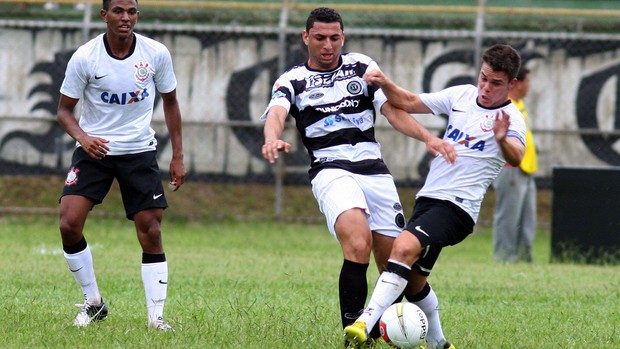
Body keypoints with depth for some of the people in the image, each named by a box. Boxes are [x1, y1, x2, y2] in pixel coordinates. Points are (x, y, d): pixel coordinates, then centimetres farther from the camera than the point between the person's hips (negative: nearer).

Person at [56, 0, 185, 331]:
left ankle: (156, 316, 3)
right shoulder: (84, 57, -12)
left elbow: (170, 101, 8)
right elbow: (64, 109, -3)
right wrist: (82, 136, -24)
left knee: (151, 233, -5)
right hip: (94, 149, -1)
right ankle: (93, 302, 3)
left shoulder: (156, 54, -7)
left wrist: (178, 156, 6)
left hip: (140, 151, 1)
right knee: (69, 224, -15)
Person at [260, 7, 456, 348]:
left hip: (374, 170, 4)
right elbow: (275, 114, -12)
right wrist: (273, 139, -36)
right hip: (331, 170, -4)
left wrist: (428, 137, -11)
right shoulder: (292, 81, 8)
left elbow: (393, 109, 7)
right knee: (358, 243, -29)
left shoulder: (361, 66, 15)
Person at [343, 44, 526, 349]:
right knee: (412, 280, 11)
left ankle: (366, 322, -39)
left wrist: (504, 140, -53)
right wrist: (384, 83, 1)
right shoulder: (462, 95, 10)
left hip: (458, 206, -7)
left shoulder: (510, 118, -9)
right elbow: (410, 103, 19)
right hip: (428, 197, 7)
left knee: (404, 247, -30)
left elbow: (516, 157, -30)